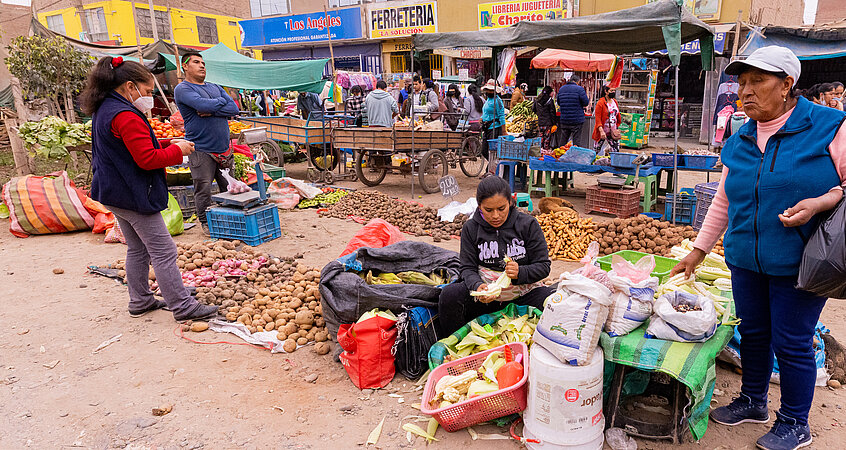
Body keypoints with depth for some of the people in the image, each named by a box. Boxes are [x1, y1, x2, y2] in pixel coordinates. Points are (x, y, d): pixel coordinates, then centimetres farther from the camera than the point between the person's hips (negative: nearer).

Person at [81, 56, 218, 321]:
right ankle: (183, 308, 0)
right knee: (164, 252, -5)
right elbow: (147, 159, -23)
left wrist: (167, 145, 10)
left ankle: (140, 302, 29)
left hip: (115, 194, 11)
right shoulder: (126, 116, -20)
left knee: (137, 250, 19)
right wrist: (178, 150, -9)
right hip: (133, 195, -11)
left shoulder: (103, 111, 13)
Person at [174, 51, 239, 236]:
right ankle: (206, 223, 13)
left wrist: (211, 111, -11)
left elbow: (234, 109, 3)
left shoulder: (215, 87, 17)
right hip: (201, 150, -6)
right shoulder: (182, 89, -3)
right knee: (203, 190, -2)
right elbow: (203, 105, -21)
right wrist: (222, 101, -2)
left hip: (224, 148, 6)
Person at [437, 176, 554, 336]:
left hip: (523, 290, -1)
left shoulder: (528, 224, -4)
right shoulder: (471, 228, 0)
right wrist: (477, 285, -24)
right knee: (449, 295, -25)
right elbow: (468, 268, 0)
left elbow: (543, 266, -2)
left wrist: (520, 273, -25)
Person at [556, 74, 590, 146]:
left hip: (564, 120, 5)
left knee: (563, 140, 12)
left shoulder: (561, 89, 8)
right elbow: (586, 103, -10)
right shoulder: (579, 89, -10)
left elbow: (559, 103, 18)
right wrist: (581, 105, 10)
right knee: (576, 141, 0)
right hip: (577, 120, -5)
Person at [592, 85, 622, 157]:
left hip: (612, 132, 6)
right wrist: (601, 131, -24)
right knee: (595, 152, 2)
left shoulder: (615, 102, 10)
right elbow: (597, 118, -15)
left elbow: (618, 116, 22)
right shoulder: (600, 103, -10)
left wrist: (617, 126, 13)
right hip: (602, 131, -6)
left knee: (616, 151, 1)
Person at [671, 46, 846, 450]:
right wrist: (698, 251, 14)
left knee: (791, 343, 5)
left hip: (797, 264, -5)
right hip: (745, 261, 5)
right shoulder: (739, 142, 7)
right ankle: (752, 402, 36)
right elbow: (723, 202, 14)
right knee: (752, 333, 15)